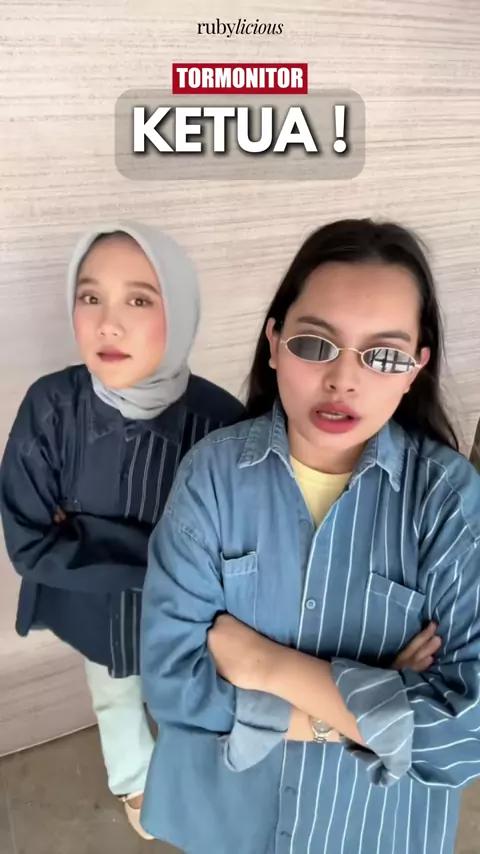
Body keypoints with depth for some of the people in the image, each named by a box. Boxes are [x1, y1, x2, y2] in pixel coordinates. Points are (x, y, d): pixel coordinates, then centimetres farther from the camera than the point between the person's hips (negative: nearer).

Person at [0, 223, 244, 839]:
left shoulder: (220, 420, -29)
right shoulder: (50, 407, -26)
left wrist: (86, 537, -26)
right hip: (98, 612, 1)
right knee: (117, 704, 31)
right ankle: (134, 780, 64)